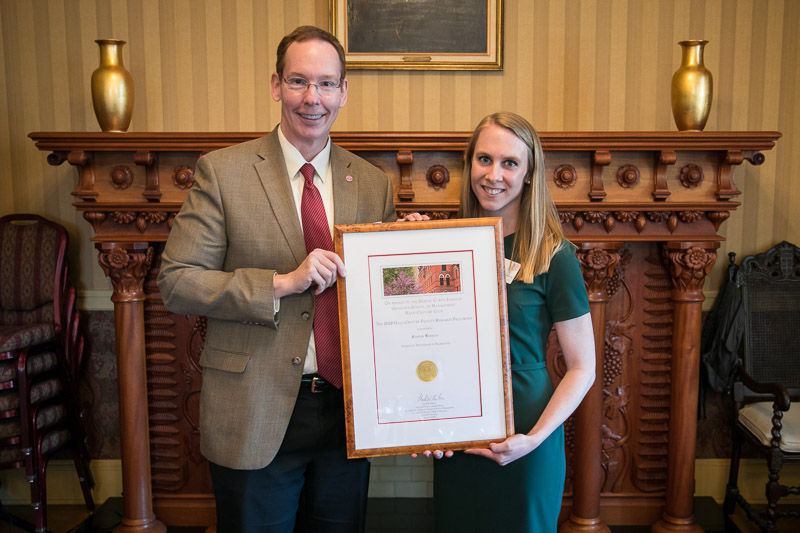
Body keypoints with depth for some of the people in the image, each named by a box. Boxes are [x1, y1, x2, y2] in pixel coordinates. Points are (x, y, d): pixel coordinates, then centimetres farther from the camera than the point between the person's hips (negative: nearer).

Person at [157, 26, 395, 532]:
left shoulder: (374, 184, 4)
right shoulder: (222, 172, -6)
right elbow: (176, 281, -11)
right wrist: (282, 283, -21)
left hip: (348, 410, 4)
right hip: (255, 416, -3)